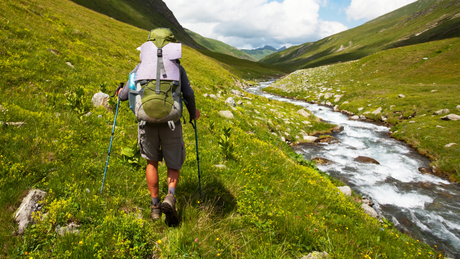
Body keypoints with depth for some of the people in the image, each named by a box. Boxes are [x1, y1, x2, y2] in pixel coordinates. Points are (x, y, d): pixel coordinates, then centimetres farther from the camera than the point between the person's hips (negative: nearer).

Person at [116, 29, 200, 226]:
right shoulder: (177, 67, 5)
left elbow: (125, 95, 6)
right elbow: (188, 94, -6)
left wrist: (119, 93, 31)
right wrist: (193, 112, 14)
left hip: (147, 122, 1)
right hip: (170, 123, -1)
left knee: (152, 162, 23)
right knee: (174, 165, 16)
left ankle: (155, 206, 24)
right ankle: (170, 197, -11)